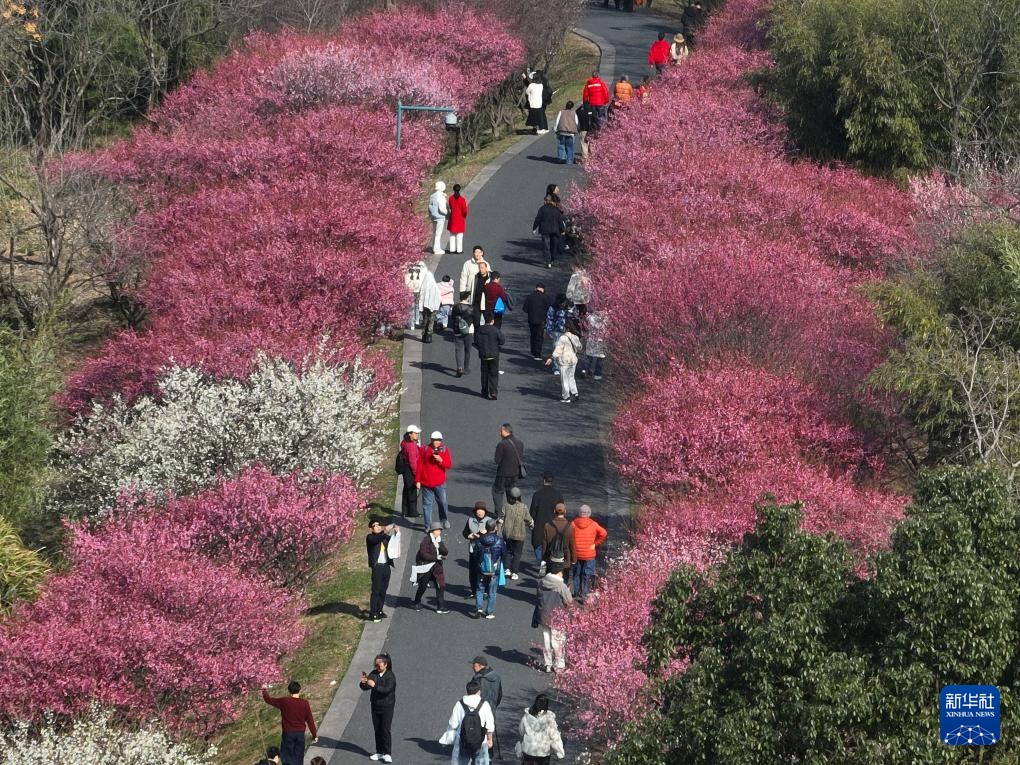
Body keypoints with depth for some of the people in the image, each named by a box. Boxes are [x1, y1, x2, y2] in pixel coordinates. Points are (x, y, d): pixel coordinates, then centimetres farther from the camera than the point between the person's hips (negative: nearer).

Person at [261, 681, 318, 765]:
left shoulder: (284, 701, -11)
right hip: (300, 733, 2)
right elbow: (310, 720, -4)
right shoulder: (304, 703, -8)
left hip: (288, 733, -2)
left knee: (287, 757, 6)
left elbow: (268, 700, 1)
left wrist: (265, 690, 22)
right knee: (298, 757, 12)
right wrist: (314, 735, 4)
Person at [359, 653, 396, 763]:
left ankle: (387, 754, -4)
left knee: (385, 730, -8)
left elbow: (387, 689, -26)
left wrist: (374, 685, -36)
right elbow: (365, 688, -2)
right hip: (375, 706, 5)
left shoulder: (390, 676, -13)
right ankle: (379, 753, 19)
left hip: (387, 707, -5)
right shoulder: (374, 674, 2)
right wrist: (364, 683, -25)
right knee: (377, 730, 10)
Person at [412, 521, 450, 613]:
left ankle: (440, 607, 1)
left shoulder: (439, 541, 9)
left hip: (436, 567, 6)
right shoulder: (426, 540, -13)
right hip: (425, 567, -6)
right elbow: (424, 554, -20)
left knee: (440, 585, -3)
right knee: (423, 586, 7)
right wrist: (436, 558, -22)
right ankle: (417, 603, 30)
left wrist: (439, 546, -17)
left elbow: (446, 552, 0)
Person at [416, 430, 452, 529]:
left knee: (443, 502, 2)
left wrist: (440, 460, -20)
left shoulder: (445, 450, 4)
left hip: (440, 483, 0)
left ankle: (445, 520, 25)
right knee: (427, 504, 4)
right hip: (426, 482, 0)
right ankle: (428, 525, 11)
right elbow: (419, 465, 3)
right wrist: (418, 480, 1)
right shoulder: (424, 449, 2)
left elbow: (449, 465, -2)